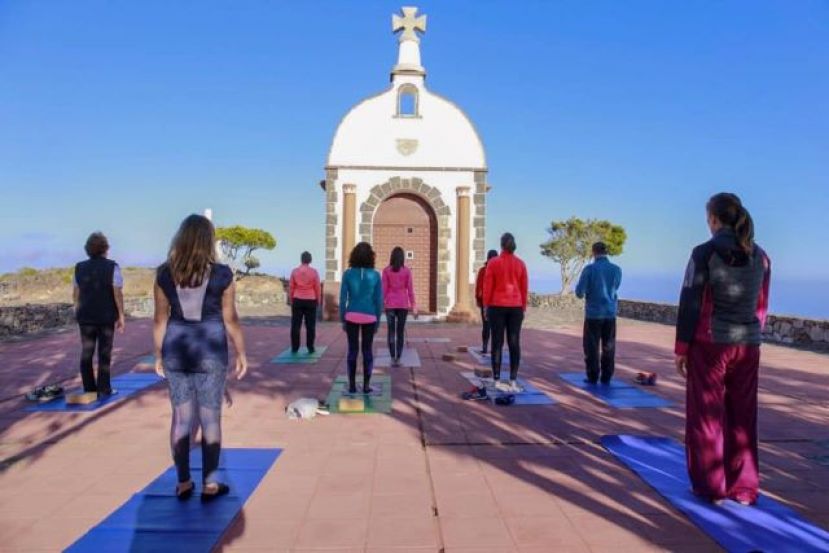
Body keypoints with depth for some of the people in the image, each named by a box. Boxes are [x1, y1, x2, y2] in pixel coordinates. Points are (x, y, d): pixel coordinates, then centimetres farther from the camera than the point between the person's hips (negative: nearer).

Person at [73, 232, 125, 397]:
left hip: (85, 317, 4)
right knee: (104, 354, 4)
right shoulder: (112, 267, -9)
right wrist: (121, 316, -8)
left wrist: (79, 311, 19)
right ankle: (104, 389, 6)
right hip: (106, 317, -3)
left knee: (86, 354, 8)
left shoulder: (80, 268, 5)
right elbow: (118, 294, -13)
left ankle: (89, 389, 10)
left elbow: (75, 294, 7)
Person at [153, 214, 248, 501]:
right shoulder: (222, 274, -10)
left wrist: (159, 355, 11)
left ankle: (183, 483, 22)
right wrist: (241, 354, 3)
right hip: (210, 350, -3)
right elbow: (230, 319, -6)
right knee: (211, 418, 6)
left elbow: (160, 320, 1)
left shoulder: (165, 273, -2)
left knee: (181, 417, 12)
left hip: (176, 349, 3)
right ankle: (210, 484, 14)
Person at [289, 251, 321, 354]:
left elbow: (291, 287, 3)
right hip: (310, 301, -1)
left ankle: (294, 348, 6)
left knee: (295, 325, 5)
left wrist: (291, 299, 15)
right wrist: (318, 300, 11)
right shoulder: (314, 271, -4)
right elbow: (317, 287, -1)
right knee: (310, 326, 4)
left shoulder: (294, 271, 0)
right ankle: (310, 347, 4)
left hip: (297, 300, 1)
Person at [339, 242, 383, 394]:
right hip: (369, 317, 0)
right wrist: (378, 321, 6)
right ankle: (366, 385, 11)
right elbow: (378, 300, -4)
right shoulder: (375, 275, -5)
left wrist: (342, 319, 4)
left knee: (353, 350, 9)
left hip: (352, 316, 0)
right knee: (367, 351, 10)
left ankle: (352, 385, 11)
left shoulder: (348, 273, -6)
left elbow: (343, 298, -5)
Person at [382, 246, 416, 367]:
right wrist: (413, 306, 2)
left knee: (391, 331, 6)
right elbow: (410, 289, -3)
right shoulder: (407, 271, -3)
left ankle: (393, 358, 2)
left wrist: (382, 304, 2)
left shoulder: (386, 271, -3)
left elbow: (384, 289, -4)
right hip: (403, 304, 0)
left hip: (390, 304, 0)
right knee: (401, 332, 6)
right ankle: (398, 358, 4)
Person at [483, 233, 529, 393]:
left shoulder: (493, 262, -5)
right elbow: (524, 288, 5)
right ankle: (513, 381, 5)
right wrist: (523, 308, 13)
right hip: (515, 307, 2)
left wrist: (486, 306, 3)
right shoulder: (520, 264, 3)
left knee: (497, 343, 1)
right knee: (514, 343, 3)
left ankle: (497, 380, 1)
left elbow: (488, 287, -5)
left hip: (497, 306, -2)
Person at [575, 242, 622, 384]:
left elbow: (579, 291, -10)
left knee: (591, 346, 6)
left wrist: (584, 294, 12)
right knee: (608, 346, 10)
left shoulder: (589, 269, -11)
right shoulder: (616, 269, 0)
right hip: (610, 313, 3)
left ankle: (593, 376, 7)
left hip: (593, 313, -3)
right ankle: (606, 377, 13)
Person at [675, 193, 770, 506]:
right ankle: (743, 488, 20)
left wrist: (681, 349, -4)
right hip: (748, 346, 5)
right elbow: (761, 306, 11)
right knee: (742, 418, 12)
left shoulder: (705, 253, -10)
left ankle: (710, 487, 13)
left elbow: (690, 304, -10)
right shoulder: (760, 256, 5)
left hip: (710, 343, -5)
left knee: (706, 416, 7)